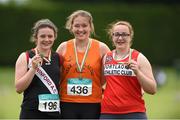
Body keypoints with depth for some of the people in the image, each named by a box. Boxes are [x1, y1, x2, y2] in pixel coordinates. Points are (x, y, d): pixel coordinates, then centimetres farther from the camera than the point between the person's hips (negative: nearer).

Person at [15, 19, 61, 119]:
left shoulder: (58, 58, 10)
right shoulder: (25, 57, 0)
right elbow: (19, 88, -6)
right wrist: (33, 68, -15)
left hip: (54, 113, 3)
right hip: (31, 113, -3)